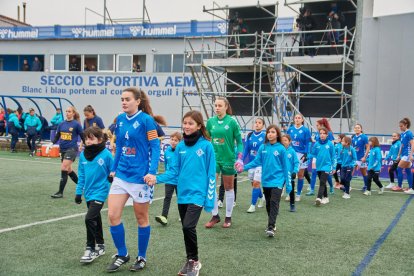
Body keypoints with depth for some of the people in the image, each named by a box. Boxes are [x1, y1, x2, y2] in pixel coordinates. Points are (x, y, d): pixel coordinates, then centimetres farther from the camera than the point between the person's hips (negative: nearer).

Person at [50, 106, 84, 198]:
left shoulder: (76, 124, -6)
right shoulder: (62, 124, 8)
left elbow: (83, 136, -1)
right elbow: (57, 136, 13)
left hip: (72, 149, -6)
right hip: (63, 149, 7)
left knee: (64, 169, -15)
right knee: (68, 170, 14)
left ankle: (60, 192, -9)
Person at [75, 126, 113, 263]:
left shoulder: (106, 154, -14)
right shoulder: (83, 155, 2)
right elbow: (81, 175, 10)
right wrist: (79, 192, 10)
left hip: (100, 192, -6)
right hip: (88, 193, 6)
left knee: (89, 218, -14)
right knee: (96, 219, 18)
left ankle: (90, 249, 1)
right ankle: (100, 246, 33)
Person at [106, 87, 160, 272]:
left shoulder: (146, 120, -12)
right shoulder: (120, 119, 6)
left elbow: (154, 147, -12)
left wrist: (152, 172, -21)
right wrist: (113, 169, 17)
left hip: (140, 176, -5)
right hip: (121, 175, 6)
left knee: (141, 218, 9)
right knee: (112, 215, 0)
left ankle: (141, 258, 26)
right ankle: (122, 255, 19)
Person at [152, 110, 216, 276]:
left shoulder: (206, 146, -7)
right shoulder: (180, 147, 6)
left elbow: (211, 174, -6)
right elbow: (175, 170, 8)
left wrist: (210, 199, -8)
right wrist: (157, 178, -8)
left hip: (197, 194, -5)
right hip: (182, 194, 5)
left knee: (188, 226, -17)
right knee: (186, 229, 13)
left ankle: (194, 261, 5)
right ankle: (190, 261, 30)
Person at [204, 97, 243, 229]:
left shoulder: (232, 121, -8)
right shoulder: (211, 121, 1)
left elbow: (239, 141, -4)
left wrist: (240, 158, -11)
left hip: (228, 159, -3)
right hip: (214, 158, 3)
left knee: (229, 188, 9)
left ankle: (228, 217, 21)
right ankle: (215, 215, 10)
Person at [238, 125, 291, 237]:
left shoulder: (281, 149, -6)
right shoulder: (263, 147, 3)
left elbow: (285, 167, -3)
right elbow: (257, 161, 3)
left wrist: (288, 183, -2)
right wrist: (244, 167, -11)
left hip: (277, 180, -4)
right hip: (266, 180, 4)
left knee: (274, 203, -14)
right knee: (268, 204, 15)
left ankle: (271, 228, -15)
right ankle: (272, 224, 30)